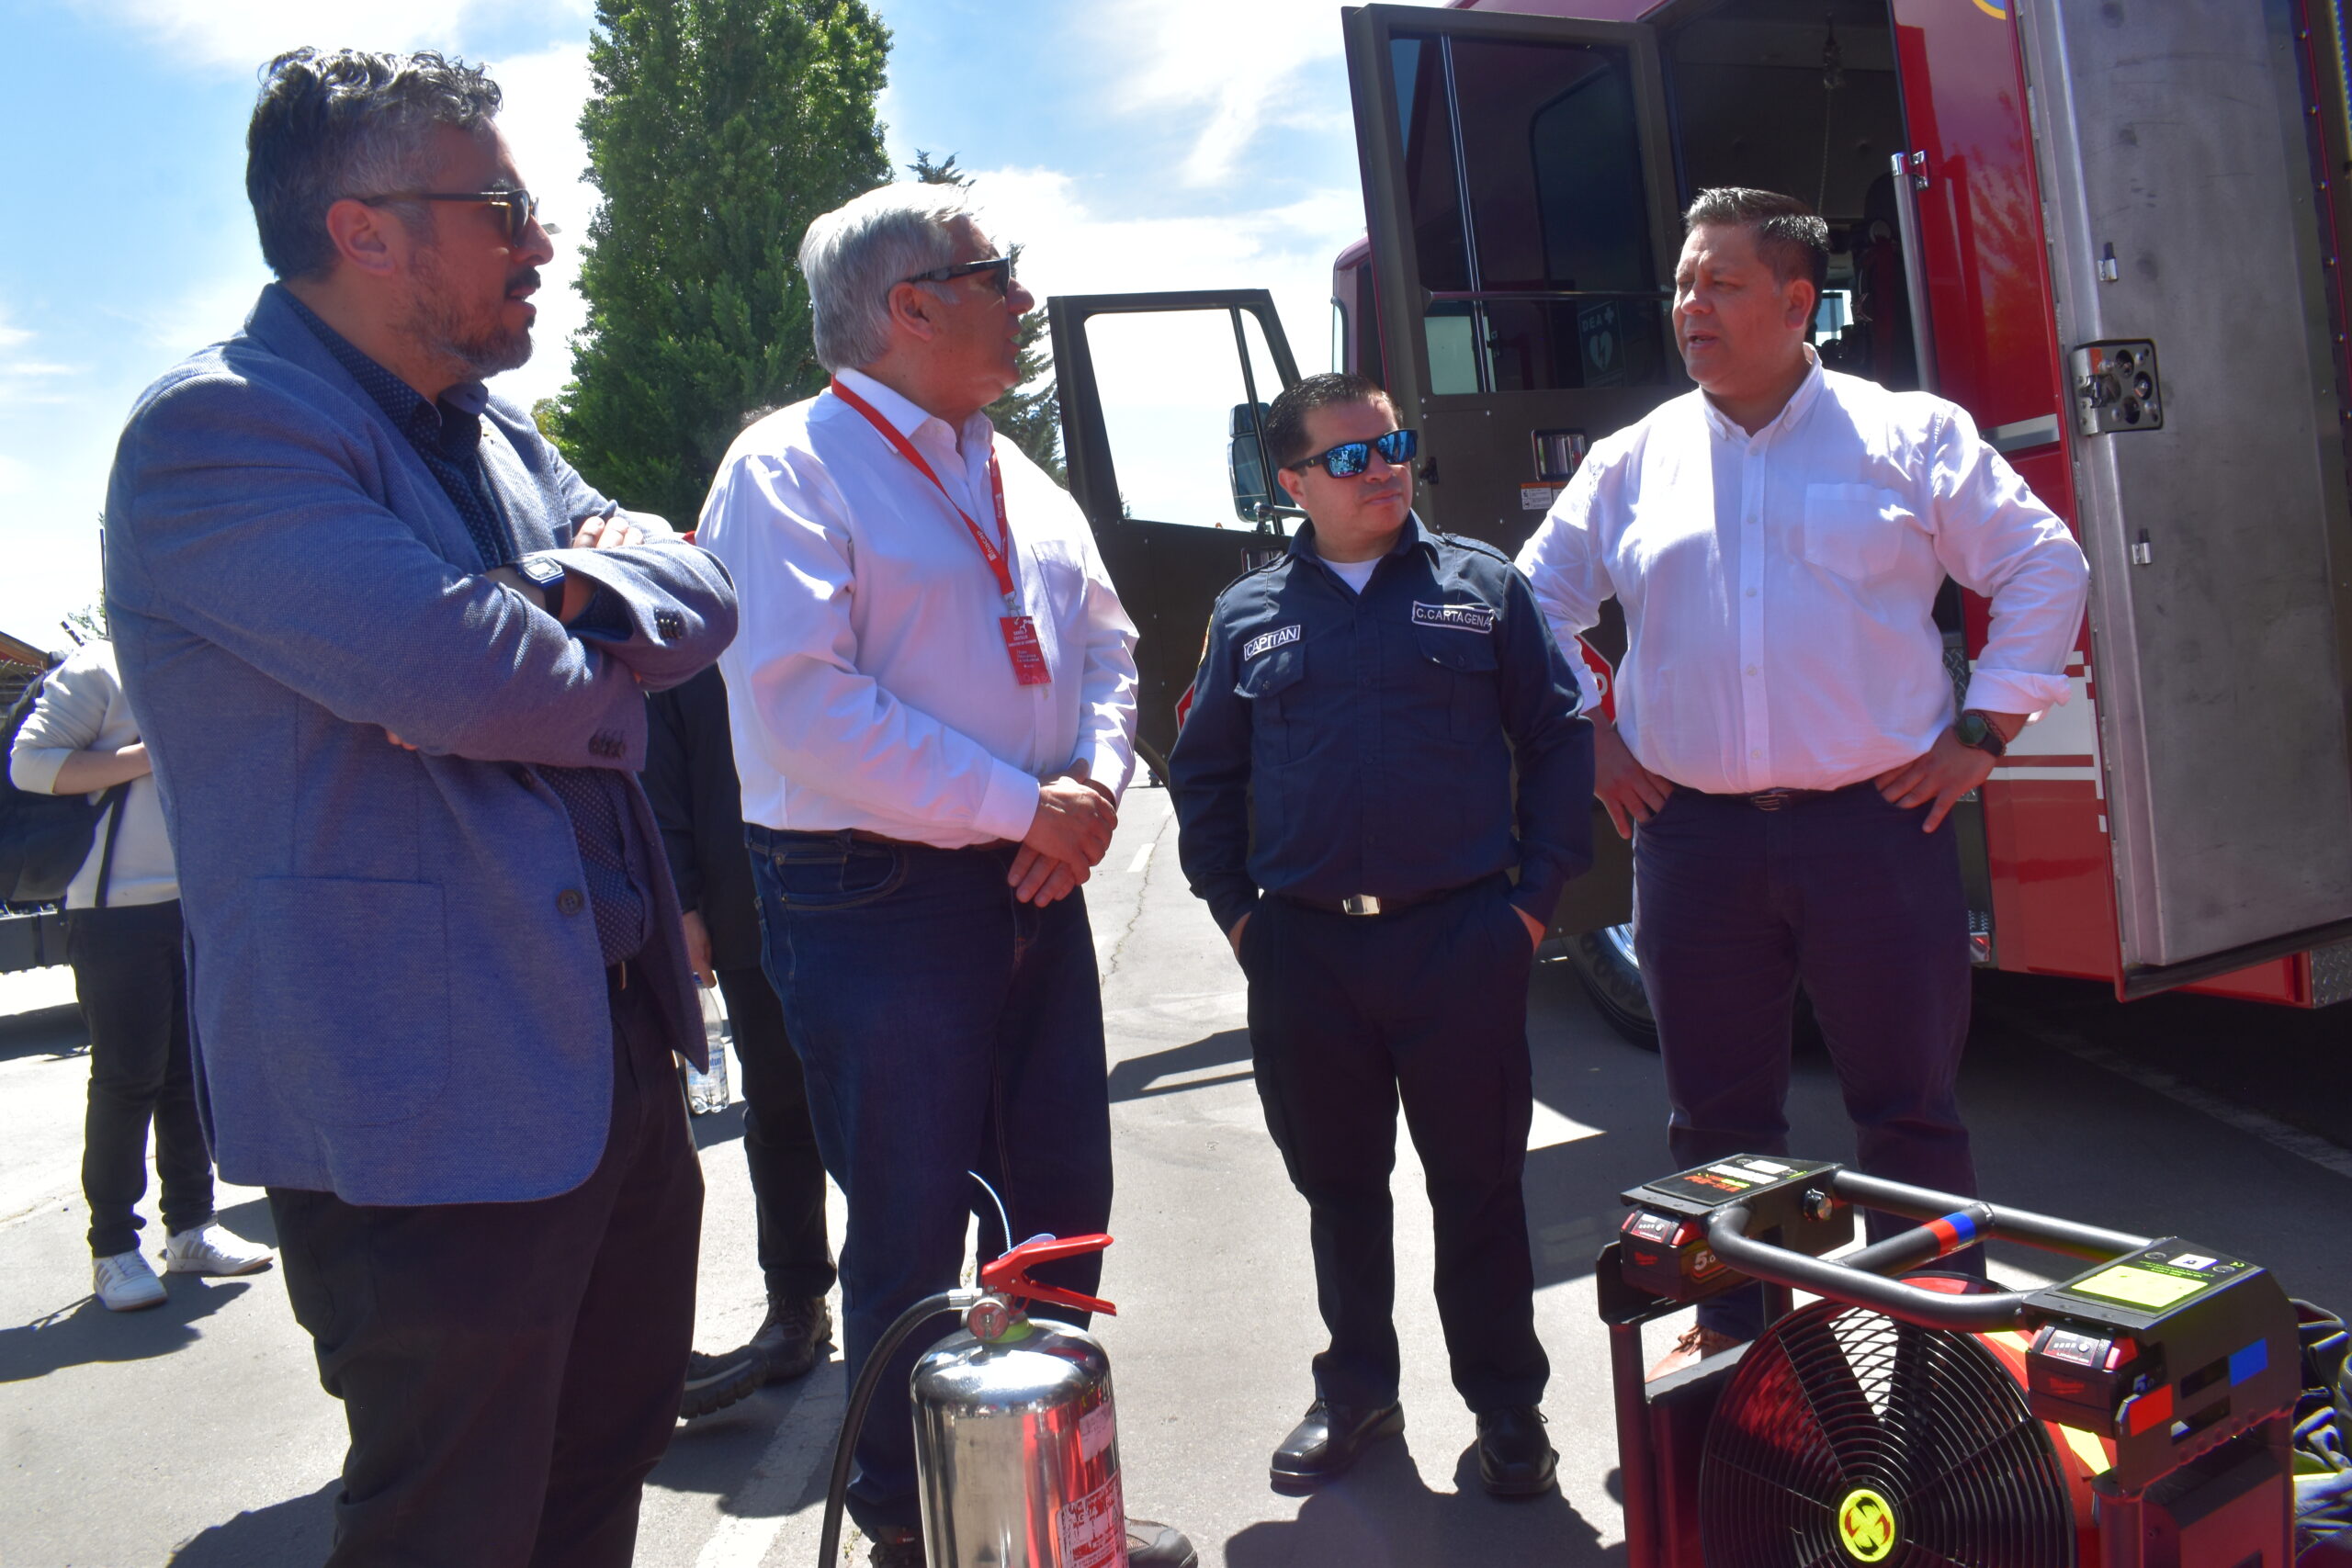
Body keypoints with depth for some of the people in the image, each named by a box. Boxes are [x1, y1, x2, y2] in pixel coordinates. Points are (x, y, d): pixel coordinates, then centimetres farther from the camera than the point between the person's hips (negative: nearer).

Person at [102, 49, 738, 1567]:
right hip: (433, 1103, -8)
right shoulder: (214, 430, -15)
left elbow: (700, 591, 7)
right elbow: (469, 675, -27)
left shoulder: (497, 430, 13)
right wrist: (606, 685, -6)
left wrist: (574, 594, -13)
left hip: (618, 1048, 9)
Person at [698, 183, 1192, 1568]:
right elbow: (805, 705, -21)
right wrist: (1024, 805, -19)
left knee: (1063, 1207, 15)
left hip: (1036, 886, 8)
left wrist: (1096, 786, -4)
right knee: (912, 1234, 5)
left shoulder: (1016, 478, 14)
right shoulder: (791, 468, -10)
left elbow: (1105, 642, 16)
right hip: (879, 903, -7)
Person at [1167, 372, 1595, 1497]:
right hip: (1303, 952, 2)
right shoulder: (1250, 614, 9)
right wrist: (1235, 909, 7)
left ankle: (1506, 1403, 25)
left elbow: (1559, 737, 5)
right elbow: (1204, 774, 15)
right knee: (1338, 1187, 14)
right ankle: (1356, 1390, 32)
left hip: (1461, 941, -2)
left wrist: (1537, 893, -1)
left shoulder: (1482, 584, 4)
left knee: (1479, 1184, 7)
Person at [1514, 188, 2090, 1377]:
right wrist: (1586, 744, 7)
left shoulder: (1909, 434, 3)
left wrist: (1982, 734, -1)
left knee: (1909, 1108, 6)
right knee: (1716, 1114, 11)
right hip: (1693, 836, 2)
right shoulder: (1632, 462, 9)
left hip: (1875, 827, -2)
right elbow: (1536, 602, 15)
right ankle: (1734, 1329, 28)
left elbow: (2044, 568, 6)